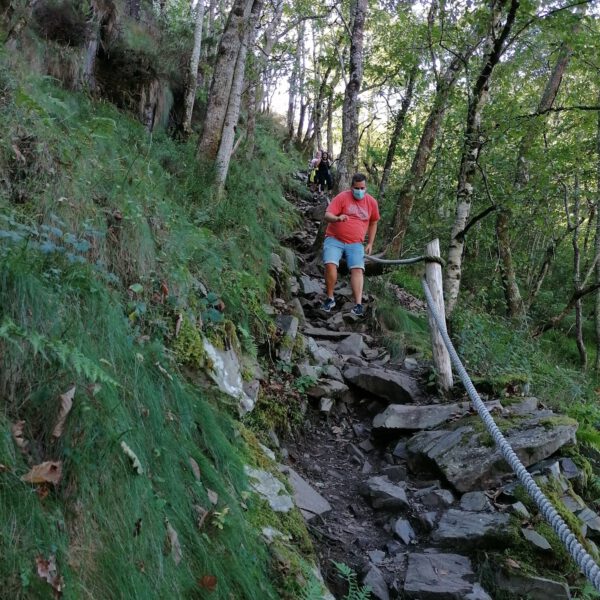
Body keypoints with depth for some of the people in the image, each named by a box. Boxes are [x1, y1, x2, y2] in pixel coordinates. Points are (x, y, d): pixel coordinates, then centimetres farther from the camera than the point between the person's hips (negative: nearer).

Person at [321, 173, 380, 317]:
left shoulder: (371, 202, 6)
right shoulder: (342, 197, -6)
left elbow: (373, 223, 20)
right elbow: (327, 215, -14)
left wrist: (370, 243, 15)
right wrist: (337, 218, -37)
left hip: (355, 243, 2)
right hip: (334, 239, -2)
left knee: (358, 269, -16)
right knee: (330, 264, -22)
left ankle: (358, 304, -22)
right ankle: (330, 298, -5)